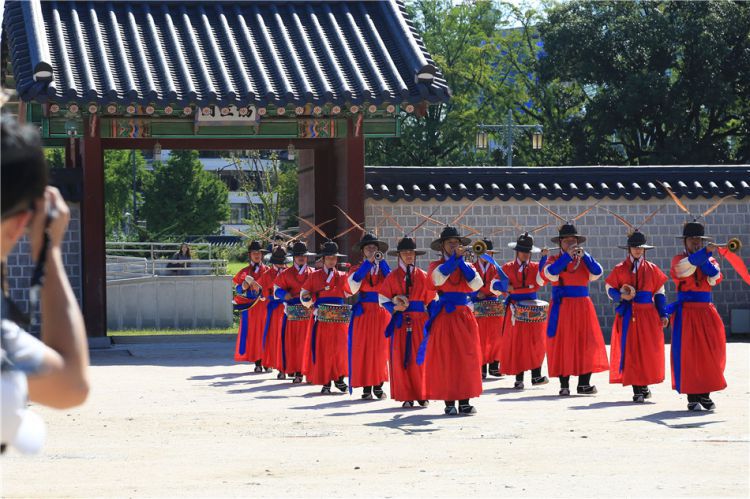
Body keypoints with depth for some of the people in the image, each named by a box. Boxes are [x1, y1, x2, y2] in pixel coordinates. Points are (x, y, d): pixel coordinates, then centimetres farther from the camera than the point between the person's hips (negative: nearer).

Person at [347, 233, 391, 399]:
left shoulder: (383, 268, 12)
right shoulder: (357, 269, 8)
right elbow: (353, 285, -13)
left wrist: (382, 262, -9)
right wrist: (368, 262, -12)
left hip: (382, 313, 1)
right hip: (363, 313, -1)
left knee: (381, 349, 0)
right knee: (363, 348, -5)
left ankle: (378, 386, 7)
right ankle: (366, 387, -3)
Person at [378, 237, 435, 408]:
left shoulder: (422, 276, 7)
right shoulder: (393, 276, 5)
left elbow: (431, 297, 8)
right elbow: (383, 298, 5)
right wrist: (394, 307, -11)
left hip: (419, 321, 0)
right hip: (400, 321, 0)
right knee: (400, 358, -2)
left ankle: (422, 395, 9)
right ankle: (406, 397, 3)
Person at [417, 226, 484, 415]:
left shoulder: (466, 266, 13)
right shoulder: (436, 265, 6)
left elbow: (476, 284, -6)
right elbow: (439, 278, -18)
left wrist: (462, 262, -7)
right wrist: (454, 258, -17)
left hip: (464, 316, 3)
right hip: (444, 316, -3)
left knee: (467, 359, -1)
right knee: (445, 359, -4)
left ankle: (464, 401, 2)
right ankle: (449, 403, -2)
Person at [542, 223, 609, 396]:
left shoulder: (584, 260, 13)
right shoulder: (554, 260, 7)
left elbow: (597, 273, -5)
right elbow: (551, 272, -15)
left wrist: (584, 256, -15)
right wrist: (567, 256, -19)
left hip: (583, 307, 2)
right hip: (562, 308, -2)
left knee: (586, 344, -3)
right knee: (563, 344, -5)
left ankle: (584, 383, 1)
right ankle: (564, 385, -4)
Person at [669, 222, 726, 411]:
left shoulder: (710, 260, 13)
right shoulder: (678, 259, 1)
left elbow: (715, 279, -6)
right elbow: (686, 267, -24)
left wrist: (706, 260, -13)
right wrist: (705, 252, -35)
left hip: (706, 311, 4)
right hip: (686, 313, -4)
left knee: (710, 352, 2)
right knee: (688, 354, -6)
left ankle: (705, 394, 12)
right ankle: (692, 397, -3)